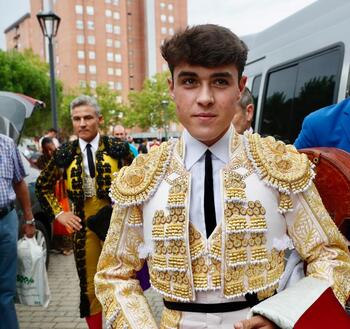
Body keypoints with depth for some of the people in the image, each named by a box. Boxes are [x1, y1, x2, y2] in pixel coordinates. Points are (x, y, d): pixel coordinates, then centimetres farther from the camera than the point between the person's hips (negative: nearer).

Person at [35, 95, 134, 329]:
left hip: (115, 222, -2)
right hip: (83, 225, 2)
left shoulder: (117, 148, -5)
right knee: (89, 284, 12)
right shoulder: (65, 153, 1)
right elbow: (43, 186, 15)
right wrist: (58, 213, 5)